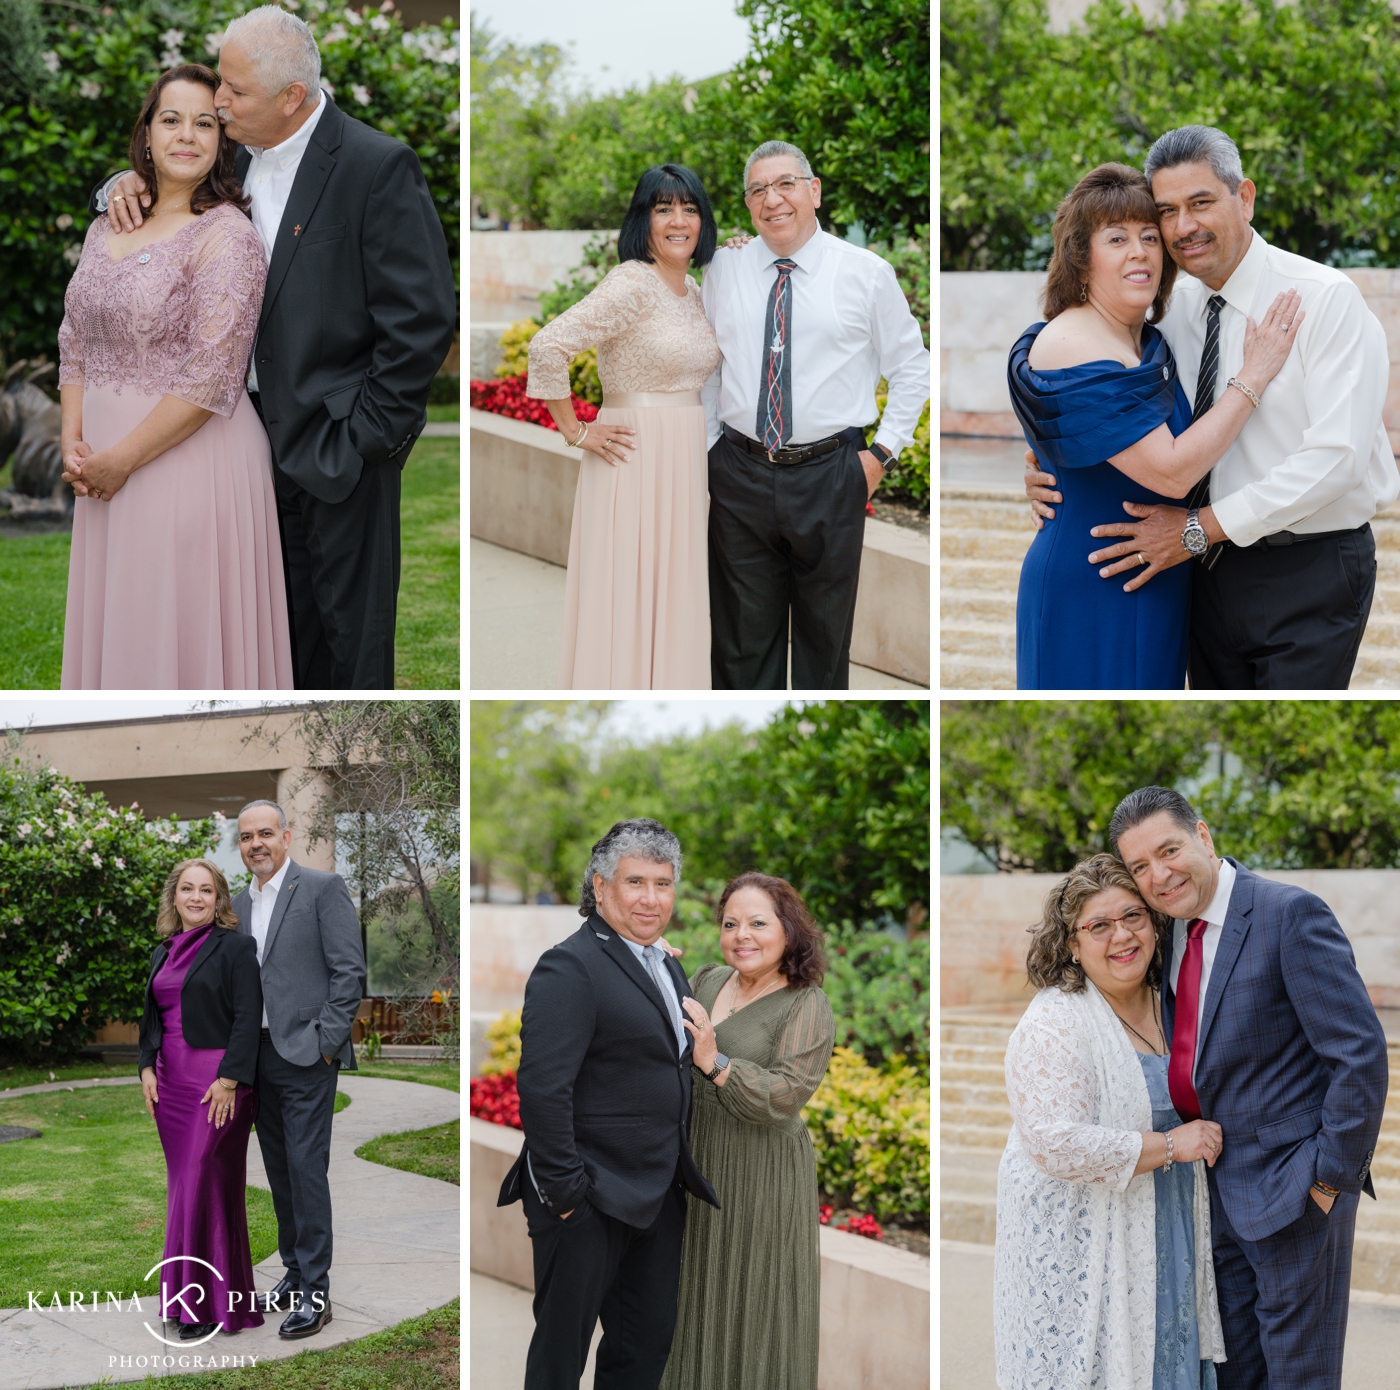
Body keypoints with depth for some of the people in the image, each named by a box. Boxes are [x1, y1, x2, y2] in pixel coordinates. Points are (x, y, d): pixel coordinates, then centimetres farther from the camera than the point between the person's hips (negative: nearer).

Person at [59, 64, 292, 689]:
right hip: (105, 459, 7)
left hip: (190, 457, -7)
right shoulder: (106, 228, 10)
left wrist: (121, 460, -15)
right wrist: (74, 444, -2)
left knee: (180, 629, 2)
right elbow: (75, 341, 13)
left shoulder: (227, 235, -12)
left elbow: (209, 378, -18)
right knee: (112, 621, 15)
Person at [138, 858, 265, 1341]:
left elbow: (247, 1019, -11)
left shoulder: (234, 949, -6)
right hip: (171, 1083, 7)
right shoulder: (164, 953, 15)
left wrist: (229, 1080, -16)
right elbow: (151, 1017, 20)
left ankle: (208, 1304, 0)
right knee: (184, 1186, 8)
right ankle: (188, 1298, 14)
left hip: (217, 1083, -7)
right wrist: (147, 1067, 6)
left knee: (204, 1186, -6)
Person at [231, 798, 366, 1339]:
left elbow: (349, 970, -10)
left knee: (306, 1167, -9)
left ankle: (315, 1290, -5)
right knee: (278, 1169, 12)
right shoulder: (239, 904, 14)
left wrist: (326, 1042, -14)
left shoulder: (322, 888, -6)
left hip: (305, 1054, -7)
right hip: (258, 1055, 7)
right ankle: (294, 1273, 21)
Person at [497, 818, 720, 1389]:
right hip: (591, 1200, -9)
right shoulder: (570, 967, -17)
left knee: (648, 1342, 15)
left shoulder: (667, 967, 13)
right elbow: (541, 1087, -22)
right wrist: (564, 1191, -21)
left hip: (659, 1195, 9)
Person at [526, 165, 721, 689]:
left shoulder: (693, 292, 11)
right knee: (624, 596, -4)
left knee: (670, 598, 12)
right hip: (634, 459, -8)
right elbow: (547, 346, -21)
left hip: (684, 465, 8)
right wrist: (576, 432, -14)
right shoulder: (630, 285, -14)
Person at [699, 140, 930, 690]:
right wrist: (707, 448, 7)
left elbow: (911, 366, 7)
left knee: (825, 629, 10)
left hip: (830, 475, -1)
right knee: (743, 629, 8)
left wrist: (883, 450, 0)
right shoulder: (723, 269, 5)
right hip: (739, 472, 2)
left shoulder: (867, 272, -1)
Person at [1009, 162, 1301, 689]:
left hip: (1157, 588, 9)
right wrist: (1255, 374, -16)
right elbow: (1171, 471, -23)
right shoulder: (1074, 347, -19)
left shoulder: (1151, 341, 8)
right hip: (1090, 592, -9)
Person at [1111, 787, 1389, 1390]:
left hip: (1295, 1188, -7)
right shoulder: (1172, 930, 8)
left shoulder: (1291, 914, -15)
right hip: (1221, 1191, 7)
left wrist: (1331, 1179, -16)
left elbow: (1362, 1053, -18)